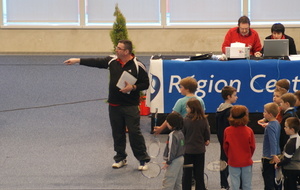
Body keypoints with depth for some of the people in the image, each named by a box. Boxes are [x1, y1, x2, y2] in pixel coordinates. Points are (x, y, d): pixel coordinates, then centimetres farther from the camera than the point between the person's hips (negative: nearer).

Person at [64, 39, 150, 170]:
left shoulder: (137, 65, -9)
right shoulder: (112, 61, 5)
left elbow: (145, 84, -5)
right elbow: (96, 62, 6)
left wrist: (133, 87, -20)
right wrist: (77, 60, 3)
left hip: (131, 106, -5)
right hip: (114, 105, 5)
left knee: (134, 132, -5)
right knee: (117, 133, 11)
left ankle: (143, 159, 5)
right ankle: (120, 158, 24)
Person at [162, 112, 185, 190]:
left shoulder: (172, 135, -20)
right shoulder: (181, 133, 8)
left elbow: (172, 150, -21)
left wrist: (168, 162, -13)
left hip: (174, 161, -10)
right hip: (181, 159, 10)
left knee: (167, 183, -6)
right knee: (178, 182, 17)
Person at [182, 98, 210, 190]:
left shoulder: (186, 120, -15)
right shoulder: (204, 120, -8)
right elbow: (207, 134, -1)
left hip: (187, 150, -2)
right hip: (200, 150, 2)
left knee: (187, 173, 8)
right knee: (199, 173, 12)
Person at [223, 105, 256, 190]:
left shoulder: (227, 131, -10)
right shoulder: (249, 131, -12)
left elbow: (225, 147, -1)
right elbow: (252, 146, -4)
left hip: (233, 162, 0)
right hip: (246, 161, 0)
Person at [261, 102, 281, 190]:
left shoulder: (270, 126, -22)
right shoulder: (277, 123, 4)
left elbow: (273, 141, -30)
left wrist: (274, 155, -35)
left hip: (269, 157, -9)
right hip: (275, 155, 9)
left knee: (267, 176, -1)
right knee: (274, 176, 18)